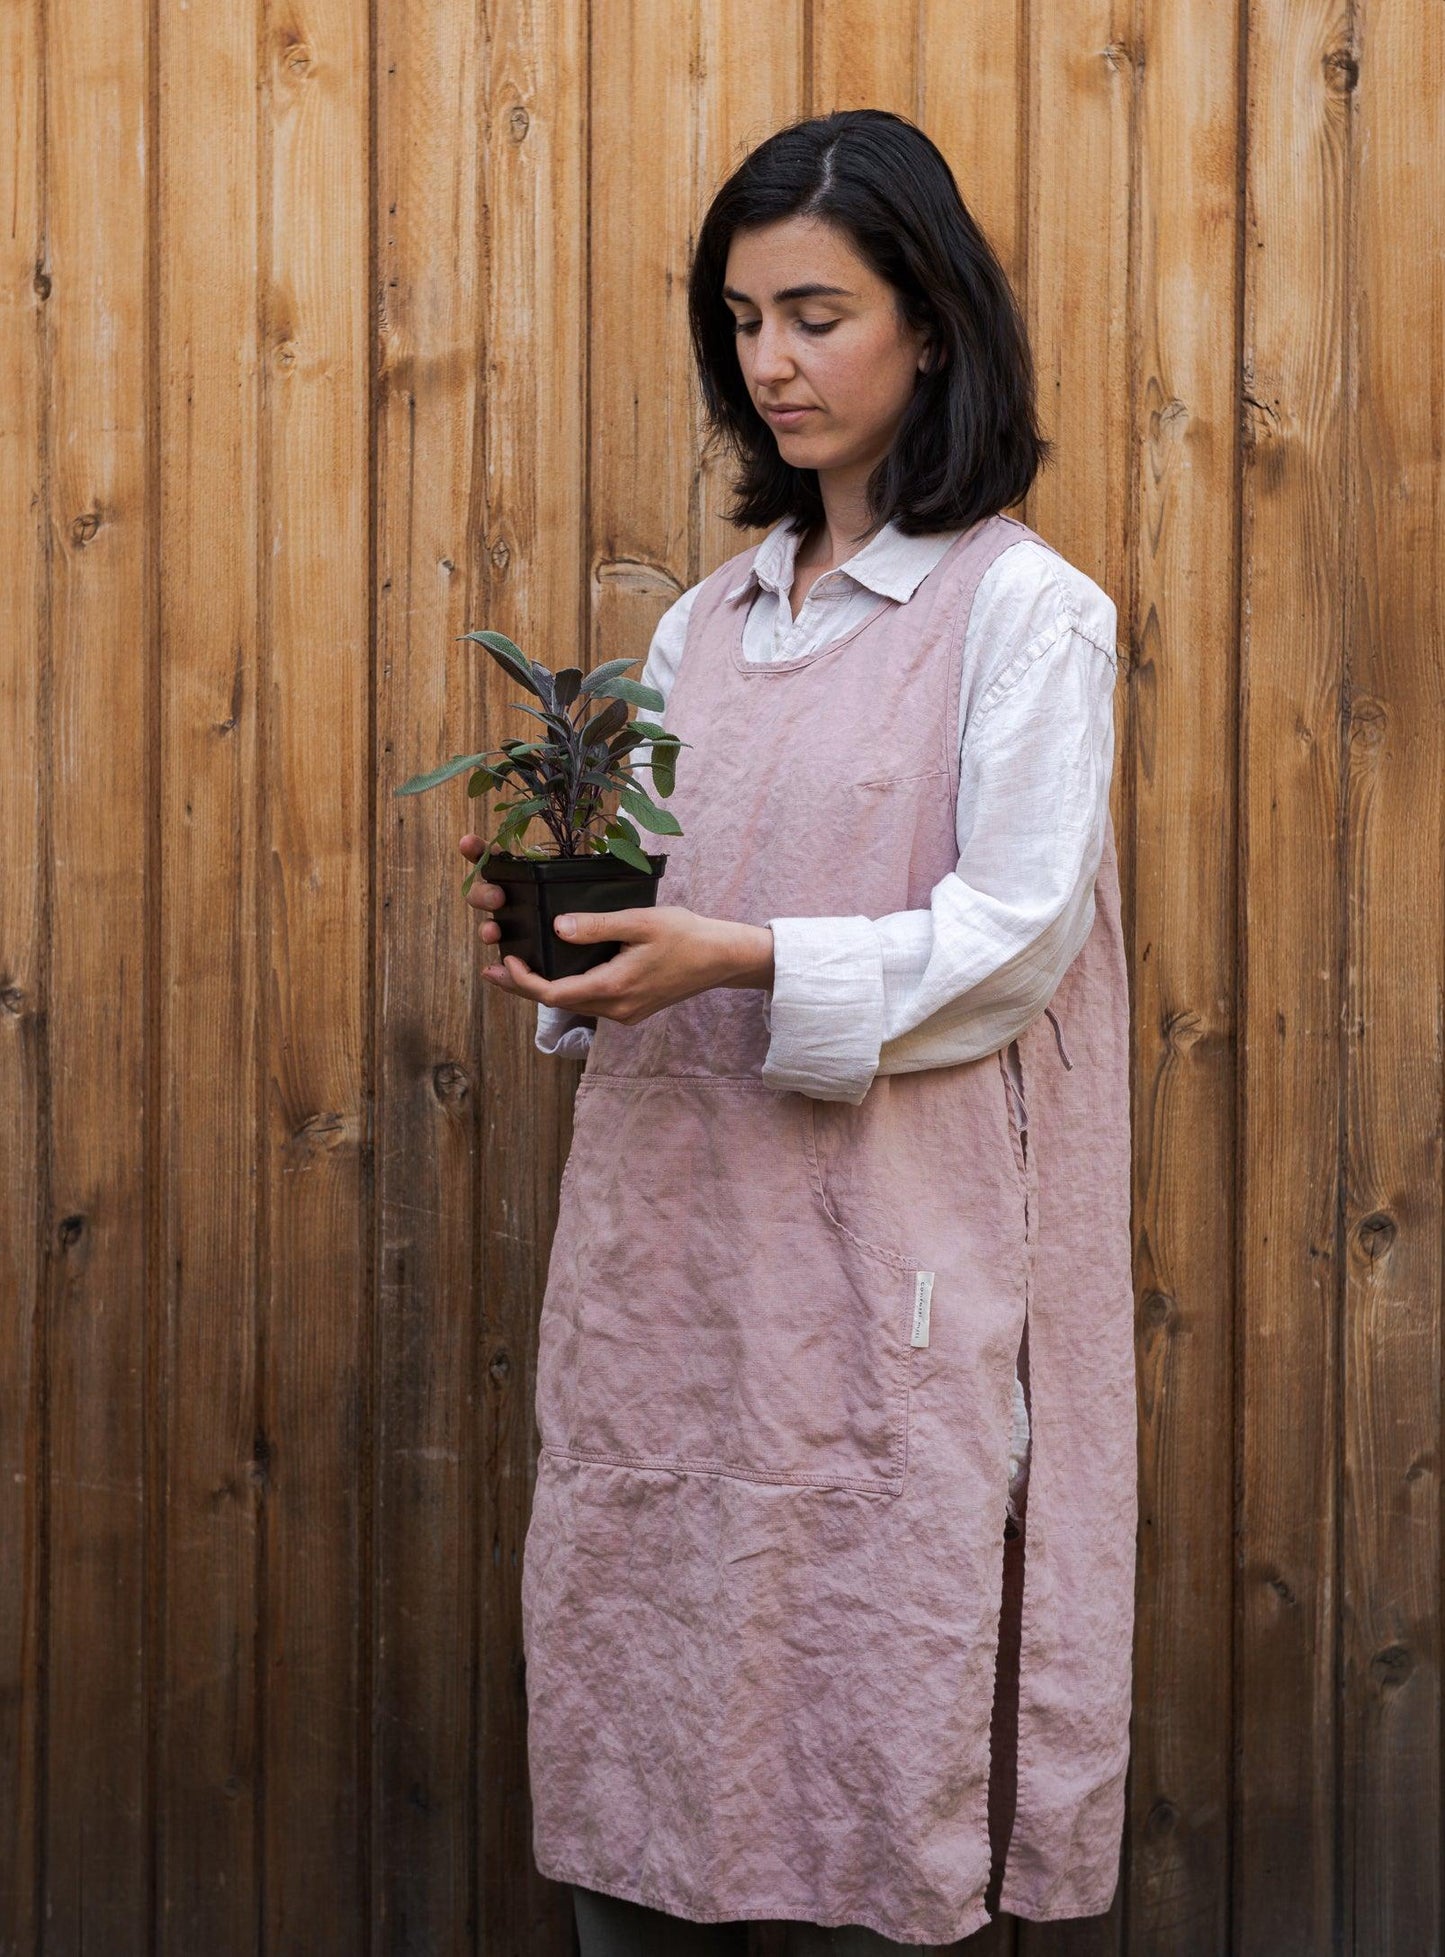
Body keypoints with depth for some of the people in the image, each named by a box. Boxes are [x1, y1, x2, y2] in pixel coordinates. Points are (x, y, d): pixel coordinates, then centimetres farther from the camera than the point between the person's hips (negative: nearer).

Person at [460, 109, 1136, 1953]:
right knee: (619, 1660, 7)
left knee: (862, 1707, -1)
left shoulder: (1022, 608, -3)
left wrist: (752, 963, -20)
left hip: (879, 1235, -5)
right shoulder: (706, 624, 16)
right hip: (663, 1215, 6)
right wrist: (575, 946, -3)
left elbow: (1014, 937, -10)